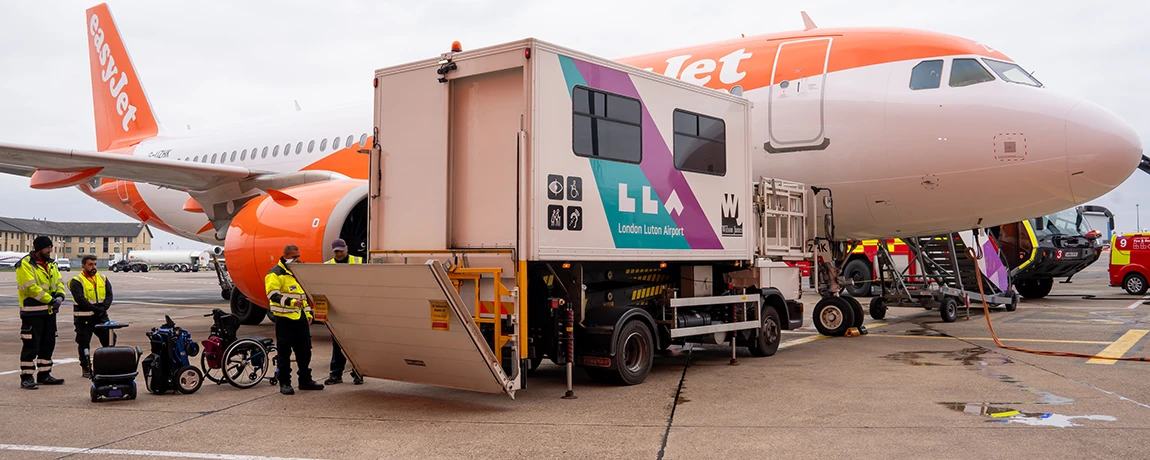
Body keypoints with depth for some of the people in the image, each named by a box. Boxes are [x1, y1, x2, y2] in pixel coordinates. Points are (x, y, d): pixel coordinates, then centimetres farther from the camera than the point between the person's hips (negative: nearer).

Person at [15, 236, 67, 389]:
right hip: (32, 312, -8)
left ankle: (44, 375, 23)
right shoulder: (25, 264, -12)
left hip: (49, 311, 8)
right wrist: (50, 300, -21)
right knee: (31, 346, -6)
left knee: (48, 344, 13)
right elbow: (31, 287, -20)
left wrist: (60, 295, -7)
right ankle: (26, 378, 0)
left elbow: (58, 282, 13)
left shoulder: (51, 264, 13)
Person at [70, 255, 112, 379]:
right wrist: (97, 309, -21)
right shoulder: (76, 281, -6)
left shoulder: (102, 279, 12)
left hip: (101, 317, 4)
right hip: (83, 318, -4)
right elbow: (80, 300, -17)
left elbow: (109, 295, 5)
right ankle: (86, 369, 14)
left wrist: (103, 308, -14)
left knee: (110, 339, 0)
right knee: (84, 344, 2)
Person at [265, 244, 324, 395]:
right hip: (285, 319, -7)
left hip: (301, 318, 7)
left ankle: (305, 380, 21)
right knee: (284, 352, -1)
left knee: (305, 350, 11)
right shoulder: (275, 273, -7)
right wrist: (291, 302, -31)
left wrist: (308, 313, 20)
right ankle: (284, 383, 6)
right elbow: (273, 295, -19)